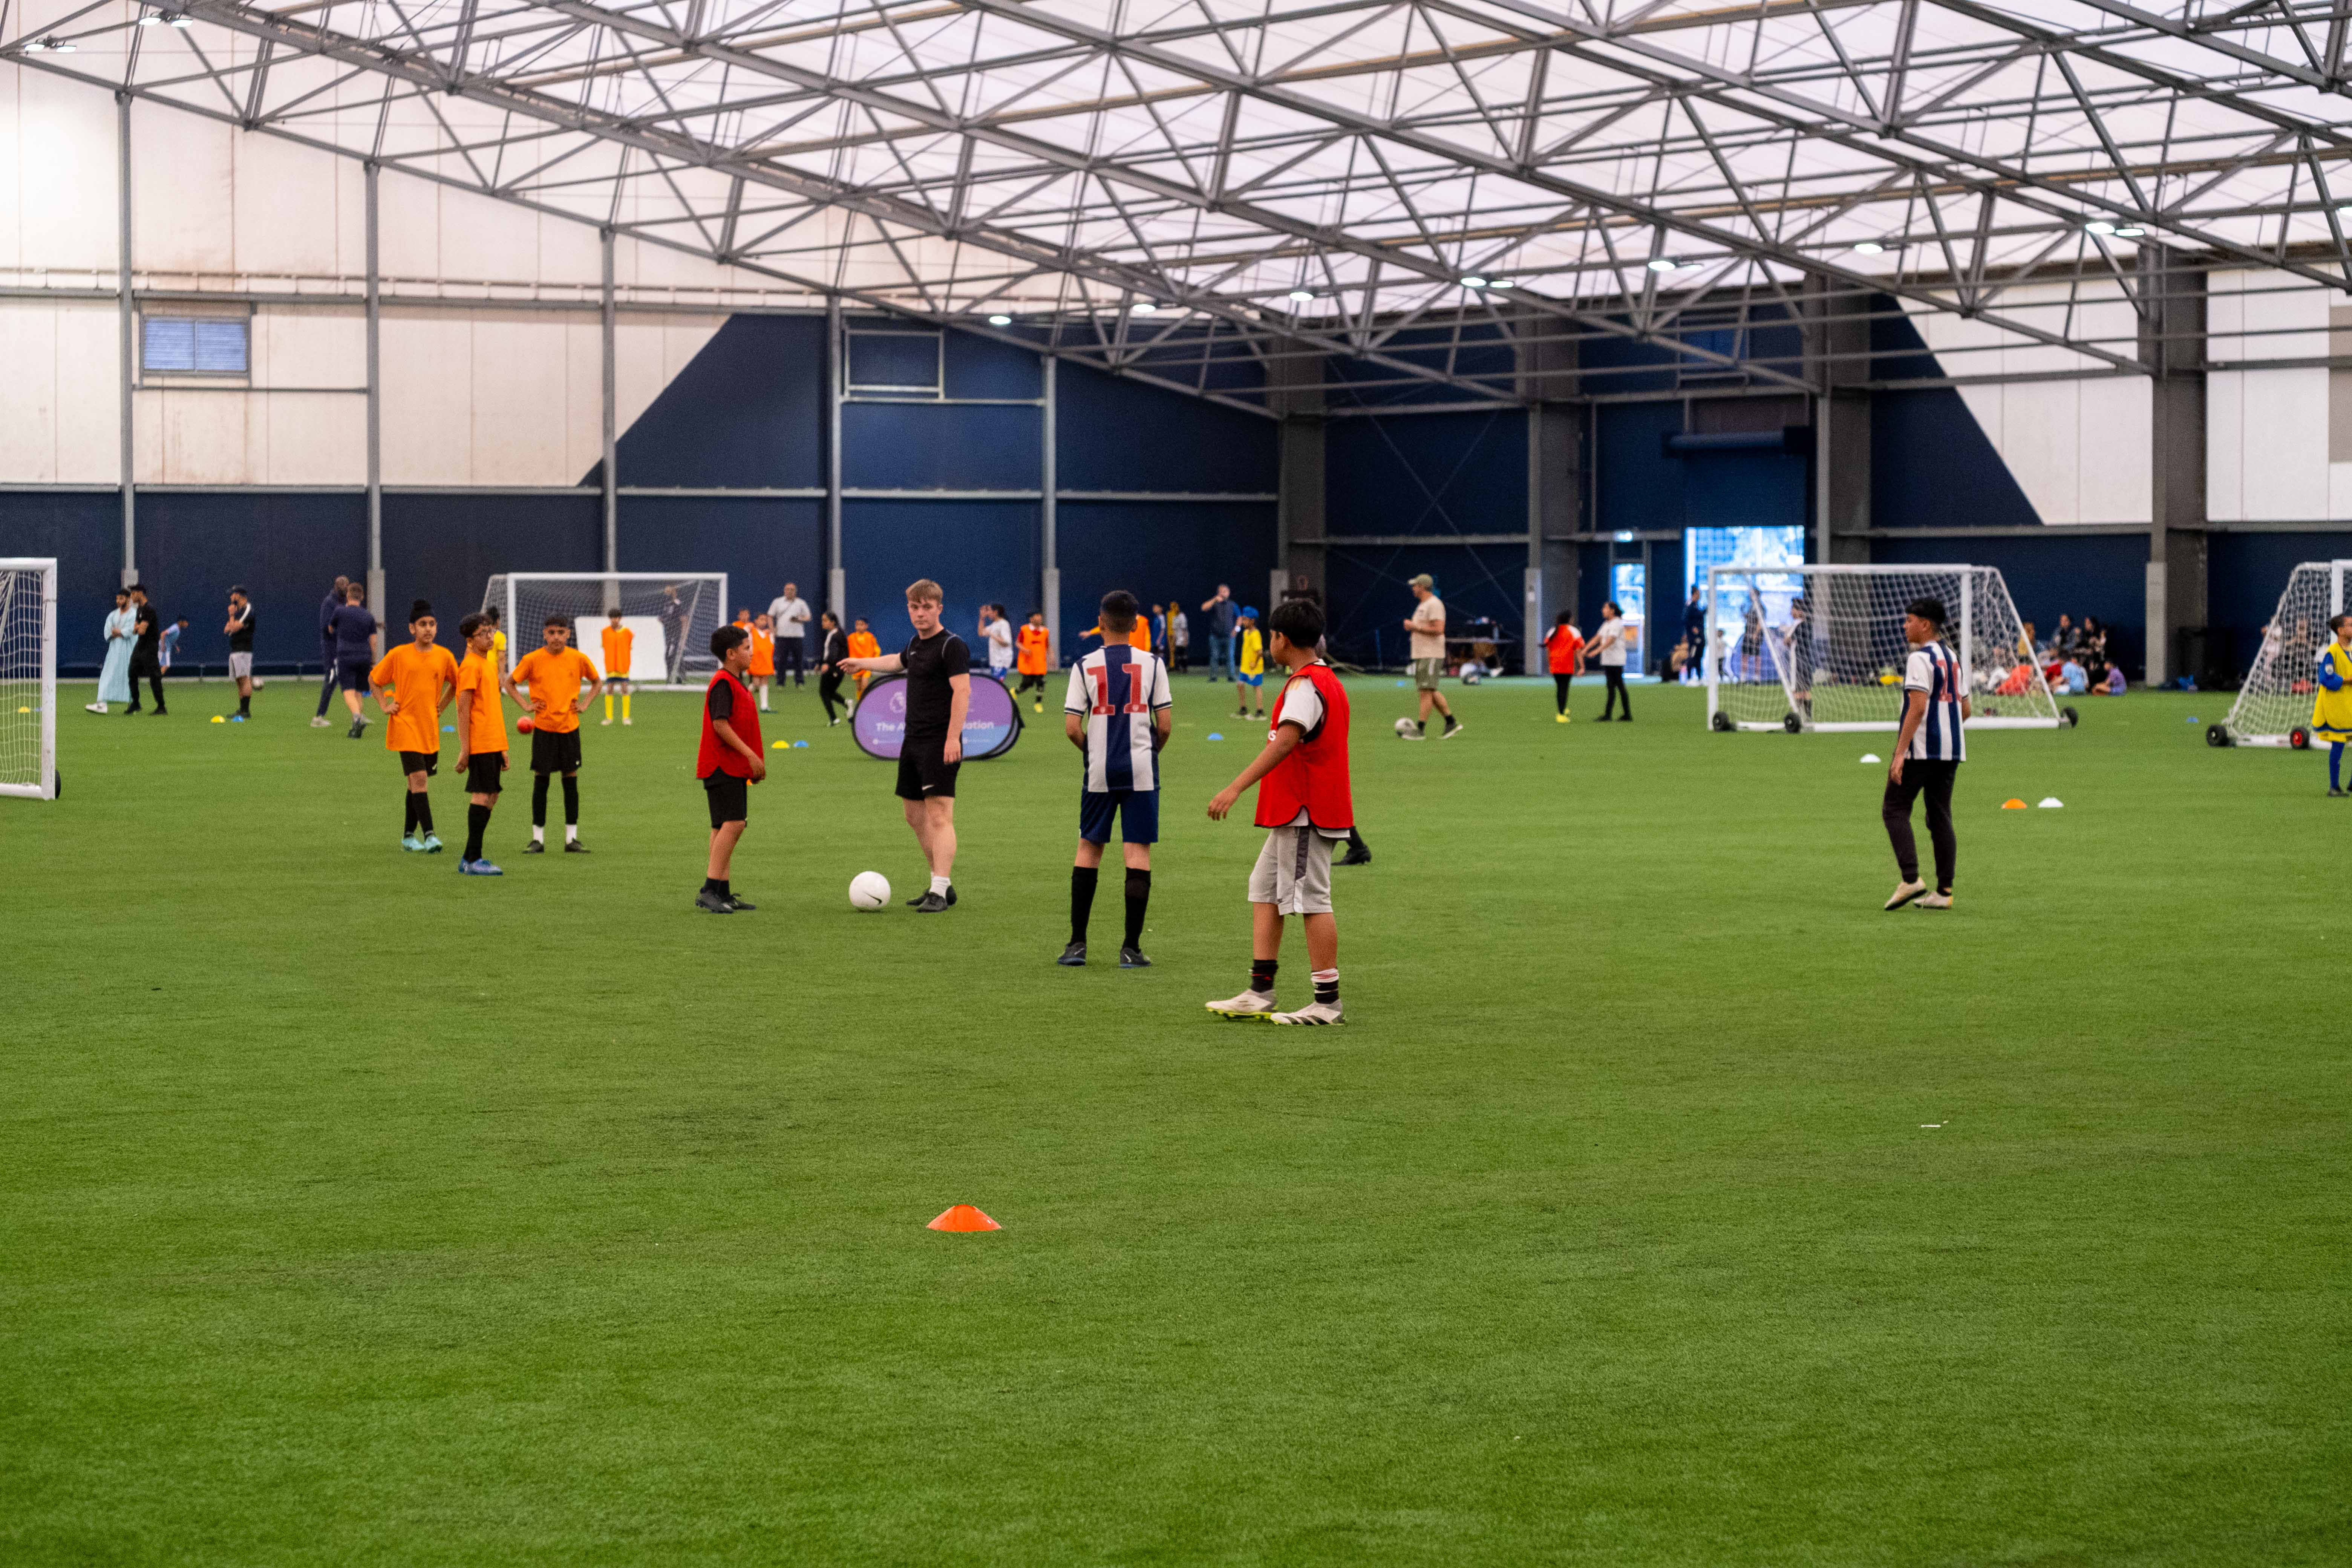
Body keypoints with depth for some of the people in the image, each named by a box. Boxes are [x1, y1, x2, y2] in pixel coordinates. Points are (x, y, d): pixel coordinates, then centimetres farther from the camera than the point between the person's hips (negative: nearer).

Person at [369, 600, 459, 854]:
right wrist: (385, 706, 0)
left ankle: (409, 835, 22)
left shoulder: (444, 656, 1)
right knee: (418, 779, -14)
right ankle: (428, 835, -17)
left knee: (417, 783, 11)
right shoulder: (399, 655, -6)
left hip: (430, 729, 4)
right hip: (406, 726, -4)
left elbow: (455, 684, 20)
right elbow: (373, 678, 9)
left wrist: (441, 707, 9)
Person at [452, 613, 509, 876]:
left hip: (493, 743, 9)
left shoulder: (489, 664, 18)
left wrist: (503, 748, 22)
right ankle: (473, 859, -8)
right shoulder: (471, 666, -10)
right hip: (479, 743, -9)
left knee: (491, 797, 9)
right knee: (483, 796, -10)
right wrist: (464, 750, -18)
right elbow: (463, 709, -14)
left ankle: (470, 860, 13)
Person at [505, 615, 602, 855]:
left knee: (571, 780, 3)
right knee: (541, 781, 1)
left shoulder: (578, 659, 0)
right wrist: (527, 706, -3)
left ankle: (572, 838, 10)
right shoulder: (533, 660, -5)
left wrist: (584, 704, 2)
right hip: (543, 728, -1)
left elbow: (597, 683, 16)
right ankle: (538, 839, 8)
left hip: (570, 727, 1)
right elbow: (510, 683, 7)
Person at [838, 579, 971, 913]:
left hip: (940, 744, -9)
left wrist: (953, 737, -27)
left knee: (939, 815, -14)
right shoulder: (916, 644, 16)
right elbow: (898, 662, 39)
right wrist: (862, 663, 54)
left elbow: (963, 690, -20)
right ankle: (943, 885, 20)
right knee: (915, 816, 11)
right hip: (913, 742, 9)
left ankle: (940, 892, -18)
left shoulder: (951, 646, -11)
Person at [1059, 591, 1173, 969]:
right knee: (1138, 853, 1)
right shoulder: (1152, 665, -1)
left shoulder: (1085, 666, -2)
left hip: (1099, 772, 1)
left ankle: (1077, 944, 12)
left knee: (1088, 849, 12)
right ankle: (1131, 948, -1)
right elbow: (1165, 725, -3)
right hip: (1141, 771, -1)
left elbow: (1072, 728, -5)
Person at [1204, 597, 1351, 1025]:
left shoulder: (1305, 685, -17)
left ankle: (1327, 1002, -4)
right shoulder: (1327, 680, 17)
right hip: (1293, 813, 11)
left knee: (1312, 901, -7)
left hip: (1305, 813, -11)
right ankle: (1259, 993, 15)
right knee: (1265, 890, 13)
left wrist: (1236, 788, -35)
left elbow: (1285, 742, -30)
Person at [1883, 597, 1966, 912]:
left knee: (1894, 809, -2)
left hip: (1922, 748, -8)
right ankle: (1944, 891, 7)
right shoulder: (1951, 658, 16)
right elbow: (1964, 709, 20)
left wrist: (1900, 753, -21)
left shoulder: (1921, 659, -11)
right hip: (1952, 750, 8)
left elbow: (1918, 708, -20)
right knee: (1940, 817, 10)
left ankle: (1911, 879, -15)